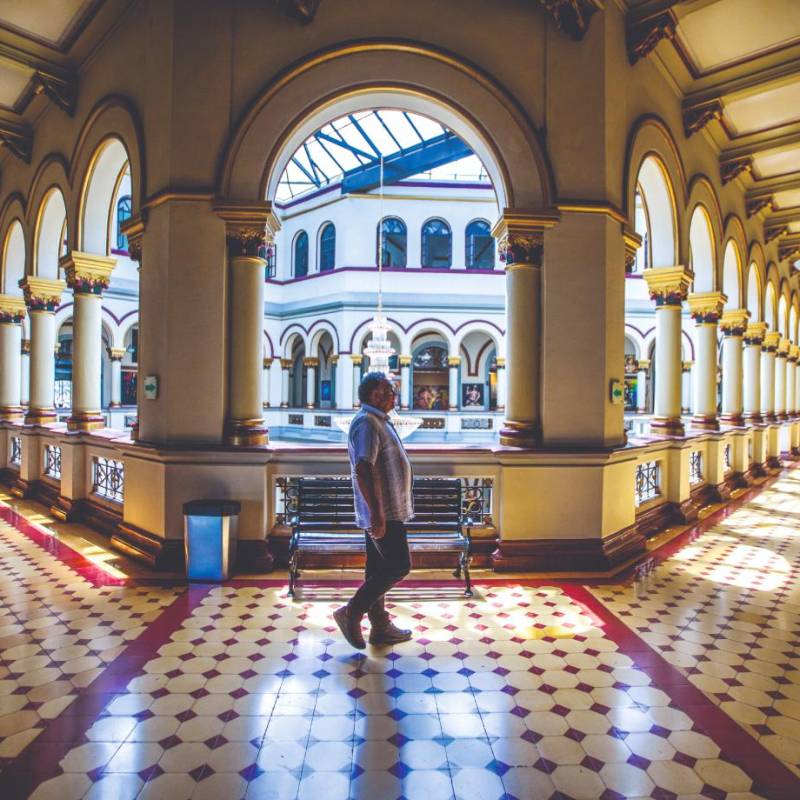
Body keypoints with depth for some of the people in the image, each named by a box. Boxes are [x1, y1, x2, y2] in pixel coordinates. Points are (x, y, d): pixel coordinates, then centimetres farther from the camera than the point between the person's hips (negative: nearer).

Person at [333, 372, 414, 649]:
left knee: (378, 568, 13)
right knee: (399, 566, -6)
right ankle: (351, 613, 2)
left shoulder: (378, 421, 16)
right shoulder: (367, 423, -17)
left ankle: (380, 627, 23)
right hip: (383, 512, -10)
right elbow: (362, 470, -26)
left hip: (385, 511, 10)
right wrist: (376, 513, -28)